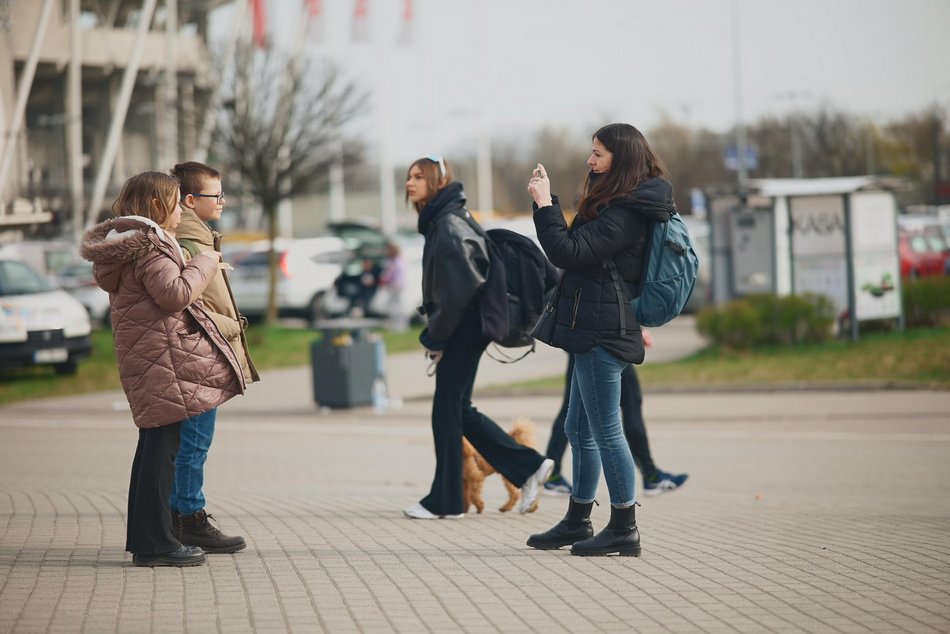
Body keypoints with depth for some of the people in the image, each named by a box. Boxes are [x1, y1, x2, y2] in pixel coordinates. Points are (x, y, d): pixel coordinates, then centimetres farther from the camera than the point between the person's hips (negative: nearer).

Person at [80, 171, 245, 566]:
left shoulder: (124, 244, 18)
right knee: (163, 446, -9)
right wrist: (206, 262, -10)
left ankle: (143, 539, 19)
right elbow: (175, 293, -24)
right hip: (163, 361, -11)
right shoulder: (149, 246, -14)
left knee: (154, 445, 14)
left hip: (140, 357, 11)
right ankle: (155, 542, -9)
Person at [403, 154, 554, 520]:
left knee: (447, 408, -3)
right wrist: (436, 335, 12)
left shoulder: (449, 224, -15)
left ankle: (445, 501, 4)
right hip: (464, 327, 10)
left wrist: (435, 337, -14)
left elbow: (458, 288, -20)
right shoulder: (439, 221, 15)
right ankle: (528, 468, 14)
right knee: (458, 410, 12)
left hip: (465, 323, -10)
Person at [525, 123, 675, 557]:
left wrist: (544, 203, -14)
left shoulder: (624, 213, -16)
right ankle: (577, 522, 25)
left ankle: (624, 529, -1)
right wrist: (548, 201, 15)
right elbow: (578, 247, 21)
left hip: (603, 333, -11)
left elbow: (567, 252, -20)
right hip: (599, 330, 11)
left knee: (606, 432, -6)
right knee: (579, 430, 17)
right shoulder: (620, 205, 17)